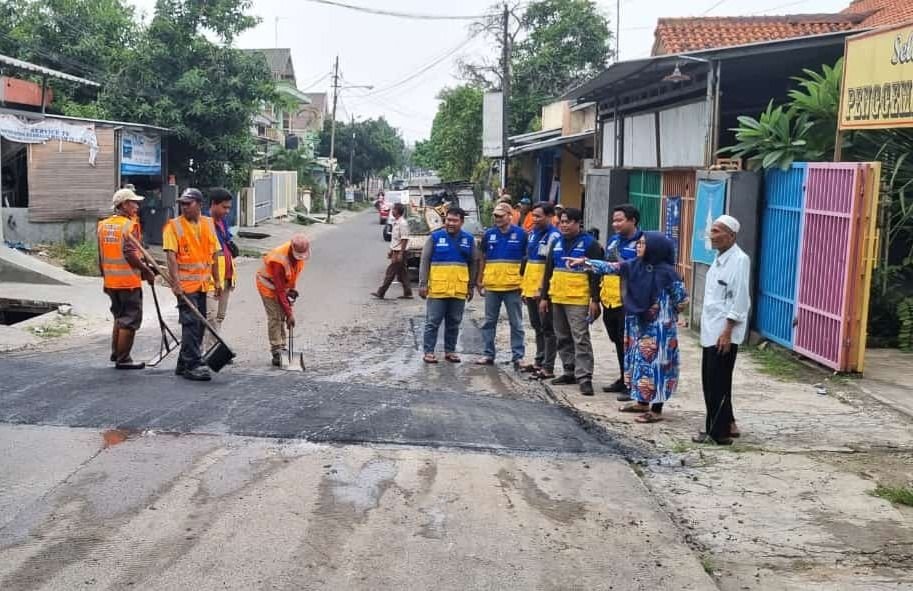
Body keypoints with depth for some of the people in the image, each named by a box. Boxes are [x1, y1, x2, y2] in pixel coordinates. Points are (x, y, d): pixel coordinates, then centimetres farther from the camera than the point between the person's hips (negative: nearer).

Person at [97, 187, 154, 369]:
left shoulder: (103, 225, 10)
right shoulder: (129, 225, -13)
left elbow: (101, 255, 14)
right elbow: (130, 254, -21)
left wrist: (105, 276, 21)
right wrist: (146, 271, -12)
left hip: (111, 281, 8)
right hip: (129, 280, -8)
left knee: (119, 317, 22)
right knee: (130, 320, 0)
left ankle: (116, 353, 28)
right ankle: (123, 359, 3)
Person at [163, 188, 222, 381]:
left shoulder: (208, 224, 10)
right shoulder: (173, 226, -5)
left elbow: (213, 255, 15)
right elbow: (171, 256, -12)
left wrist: (217, 280, 12)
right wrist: (175, 282, -21)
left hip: (202, 283, 6)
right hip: (185, 284, -6)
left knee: (199, 325, 11)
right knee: (191, 323, -10)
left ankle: (184, 364, 23)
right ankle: (193, 365, -6)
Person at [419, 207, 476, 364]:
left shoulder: (469, 239, 7)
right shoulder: (435, 237, 0)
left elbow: (472, 264, 13)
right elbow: (425, 261, 0)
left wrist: (471, 286, 10)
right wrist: (423, 284, -7)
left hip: (459, 290, 3)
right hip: (437, 288, -2)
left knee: (454, 322, 10)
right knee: (433, 321, 0)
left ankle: (450, 351, 21)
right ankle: (429, 351, 7)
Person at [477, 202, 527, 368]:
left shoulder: (520, 234, -2)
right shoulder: (489, 234, 6)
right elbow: (482, 259, 13)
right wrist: (480, 281, 11)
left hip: (513, 286, -3)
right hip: (491, 286, 3)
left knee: (516, 324, 4)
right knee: (489, 322, 10)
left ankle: (518, 356, 10)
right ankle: (488, 354, 19)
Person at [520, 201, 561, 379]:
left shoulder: (554, 236, -12)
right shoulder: (533, 233, 14)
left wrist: (545, 288, -20)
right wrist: (524, 284, 19)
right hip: (530, 288, 8)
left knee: (547, 328, -2)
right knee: (537, 327, 17)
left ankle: (548, 368, 2)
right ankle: (539, 361, 27)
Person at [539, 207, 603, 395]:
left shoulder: (590, 243, -4)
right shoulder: (556, 243, 14)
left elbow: (595, 274, -7)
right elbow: (548, 271, 17)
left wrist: (595, 300, -13)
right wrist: (544, 296, 14)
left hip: (578, 300, -7)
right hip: (557, 298, 7)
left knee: (581, 338, -9)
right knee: (563, 338, 12)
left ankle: (584, 377, -8)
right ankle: (570, 372, 22)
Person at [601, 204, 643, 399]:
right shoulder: (613, 241, 15)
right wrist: (603, 293, 21)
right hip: (610, 301, 8)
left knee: (628, 343, -4)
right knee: (618, 342, 16)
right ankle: (624, 380, 28)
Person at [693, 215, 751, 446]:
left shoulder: (739, 260, -14)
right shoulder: (720, 258, 15)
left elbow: (740, 300, -18)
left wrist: (727, 332, -19)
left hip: (724, 333, -9)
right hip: (711, 331, 9)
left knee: (718, 383, -2)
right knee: (710, 381, 14)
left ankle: (718, 432, 7)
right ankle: (726, 424, 26)